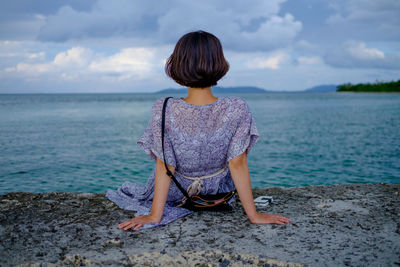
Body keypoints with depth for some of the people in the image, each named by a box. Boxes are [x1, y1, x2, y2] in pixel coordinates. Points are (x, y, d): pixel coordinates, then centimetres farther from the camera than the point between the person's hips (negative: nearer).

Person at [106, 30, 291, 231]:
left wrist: (154, 216, -11)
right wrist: (254, 215, -10)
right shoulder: (237, 109, -27)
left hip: (175, 193, 0)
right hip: (218, 191, 0)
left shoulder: (163, 111, -28)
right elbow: (238, 164, -21)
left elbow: (164, 167, -22)